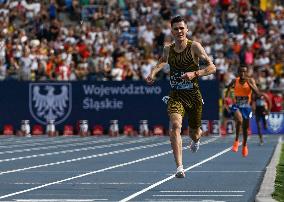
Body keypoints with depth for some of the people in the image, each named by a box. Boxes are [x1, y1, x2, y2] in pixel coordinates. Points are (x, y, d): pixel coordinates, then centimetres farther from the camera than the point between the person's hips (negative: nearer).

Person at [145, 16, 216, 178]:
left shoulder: (194, 47, -9)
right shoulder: (168, 49, 2)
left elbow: (212, 67, -12)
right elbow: (163, 61, 28)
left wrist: (195, 74, -26)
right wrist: (153, 72, 10)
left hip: (194, 95, -1)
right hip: (176, 96, 1)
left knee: (194, 133, 15)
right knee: (175, 125, -25)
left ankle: (196, 139, 57)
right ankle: (179, 167, -28)